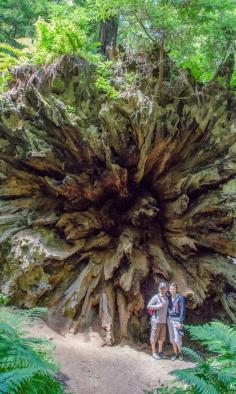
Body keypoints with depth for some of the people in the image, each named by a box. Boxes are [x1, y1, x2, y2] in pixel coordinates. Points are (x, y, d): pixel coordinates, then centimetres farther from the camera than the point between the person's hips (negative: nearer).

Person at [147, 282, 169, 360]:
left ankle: (160, 352, 23)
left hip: (163, 321, 6)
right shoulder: (156, 297, -11)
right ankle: (154, 353, 12)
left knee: (162, 337, 12)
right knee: (154, 337, 3)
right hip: (156, 320, -6)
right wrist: (157, 306, -23)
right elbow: (148, 306, -11)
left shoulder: (167, 298, 9)